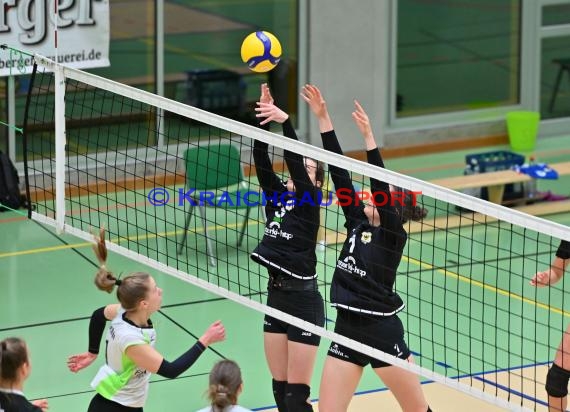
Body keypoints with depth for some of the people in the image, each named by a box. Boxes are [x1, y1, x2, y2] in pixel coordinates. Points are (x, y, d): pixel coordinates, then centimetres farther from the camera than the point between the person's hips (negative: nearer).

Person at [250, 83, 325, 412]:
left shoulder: (310, 201, -7)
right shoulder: (277, 194, 8)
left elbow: (296, 160, -21)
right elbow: (261, 159, 0)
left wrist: (285, 120, -29)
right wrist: (264, 117, -11)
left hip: (303, 301, -7)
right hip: (276, 297, 7)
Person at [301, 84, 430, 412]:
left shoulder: (394, 234, -8)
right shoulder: (358, 222, 7)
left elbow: (381, 186, -23)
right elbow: (339, 171, 4)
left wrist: (368, 136, -29)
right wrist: (323, 117, 1)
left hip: (382, 332, -6)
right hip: (346, 330, 6)